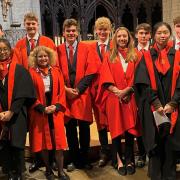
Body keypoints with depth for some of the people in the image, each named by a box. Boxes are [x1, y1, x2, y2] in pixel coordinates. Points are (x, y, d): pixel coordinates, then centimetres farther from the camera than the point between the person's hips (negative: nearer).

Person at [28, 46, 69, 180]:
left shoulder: (56, 72, 7)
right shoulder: (32, 73, -1)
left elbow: (61, 91, 5)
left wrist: (57, 106, -10)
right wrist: (43, 108, -13)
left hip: (56, 112, 2)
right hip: (39, 112, -2)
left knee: (58, 141, 0)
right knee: (43, 141, 6)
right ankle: (48, 169, 21)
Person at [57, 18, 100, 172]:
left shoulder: (86, 49, 3)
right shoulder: (58, 51, 6)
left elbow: (91, 72, -3)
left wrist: (78, 89, -12)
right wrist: (66, 89, -10)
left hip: (83, 95, -1)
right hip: (65, 94, 1)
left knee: (84, 128, 5)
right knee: (70, 128, 7)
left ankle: (84, 159, 20)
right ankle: (74, 159, 20)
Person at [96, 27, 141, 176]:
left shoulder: (135, 55, 11)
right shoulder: (109, 56, 11)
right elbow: (106, 78, 2)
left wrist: (127, 90, -12)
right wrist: (117, 91, -12)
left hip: (130, 98, 0)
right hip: (114, 98, 0)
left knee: (130, 129, -1)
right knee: (116, 129, 0)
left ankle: (129, 160, 11)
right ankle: (120, 161, 10)